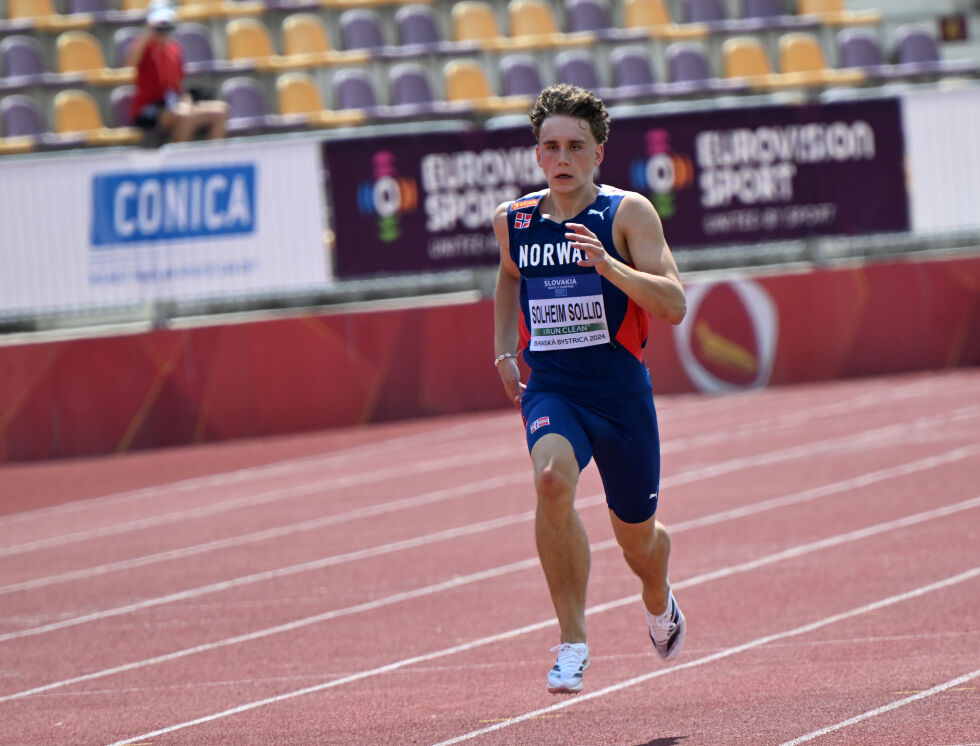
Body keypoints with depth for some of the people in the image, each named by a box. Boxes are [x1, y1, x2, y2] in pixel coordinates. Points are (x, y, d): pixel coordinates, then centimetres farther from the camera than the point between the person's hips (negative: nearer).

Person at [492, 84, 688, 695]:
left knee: (637, 538, 14)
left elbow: (674, 306, -18)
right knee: (552, 480, -32)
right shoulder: (514, 221, 3)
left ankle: (660, 605, 53)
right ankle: (573, 641, -25)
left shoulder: (628, 214, -9)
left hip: (621, 391, -1)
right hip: (550, 389, 1)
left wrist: (608, 265, -30)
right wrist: (504, 351, 19)